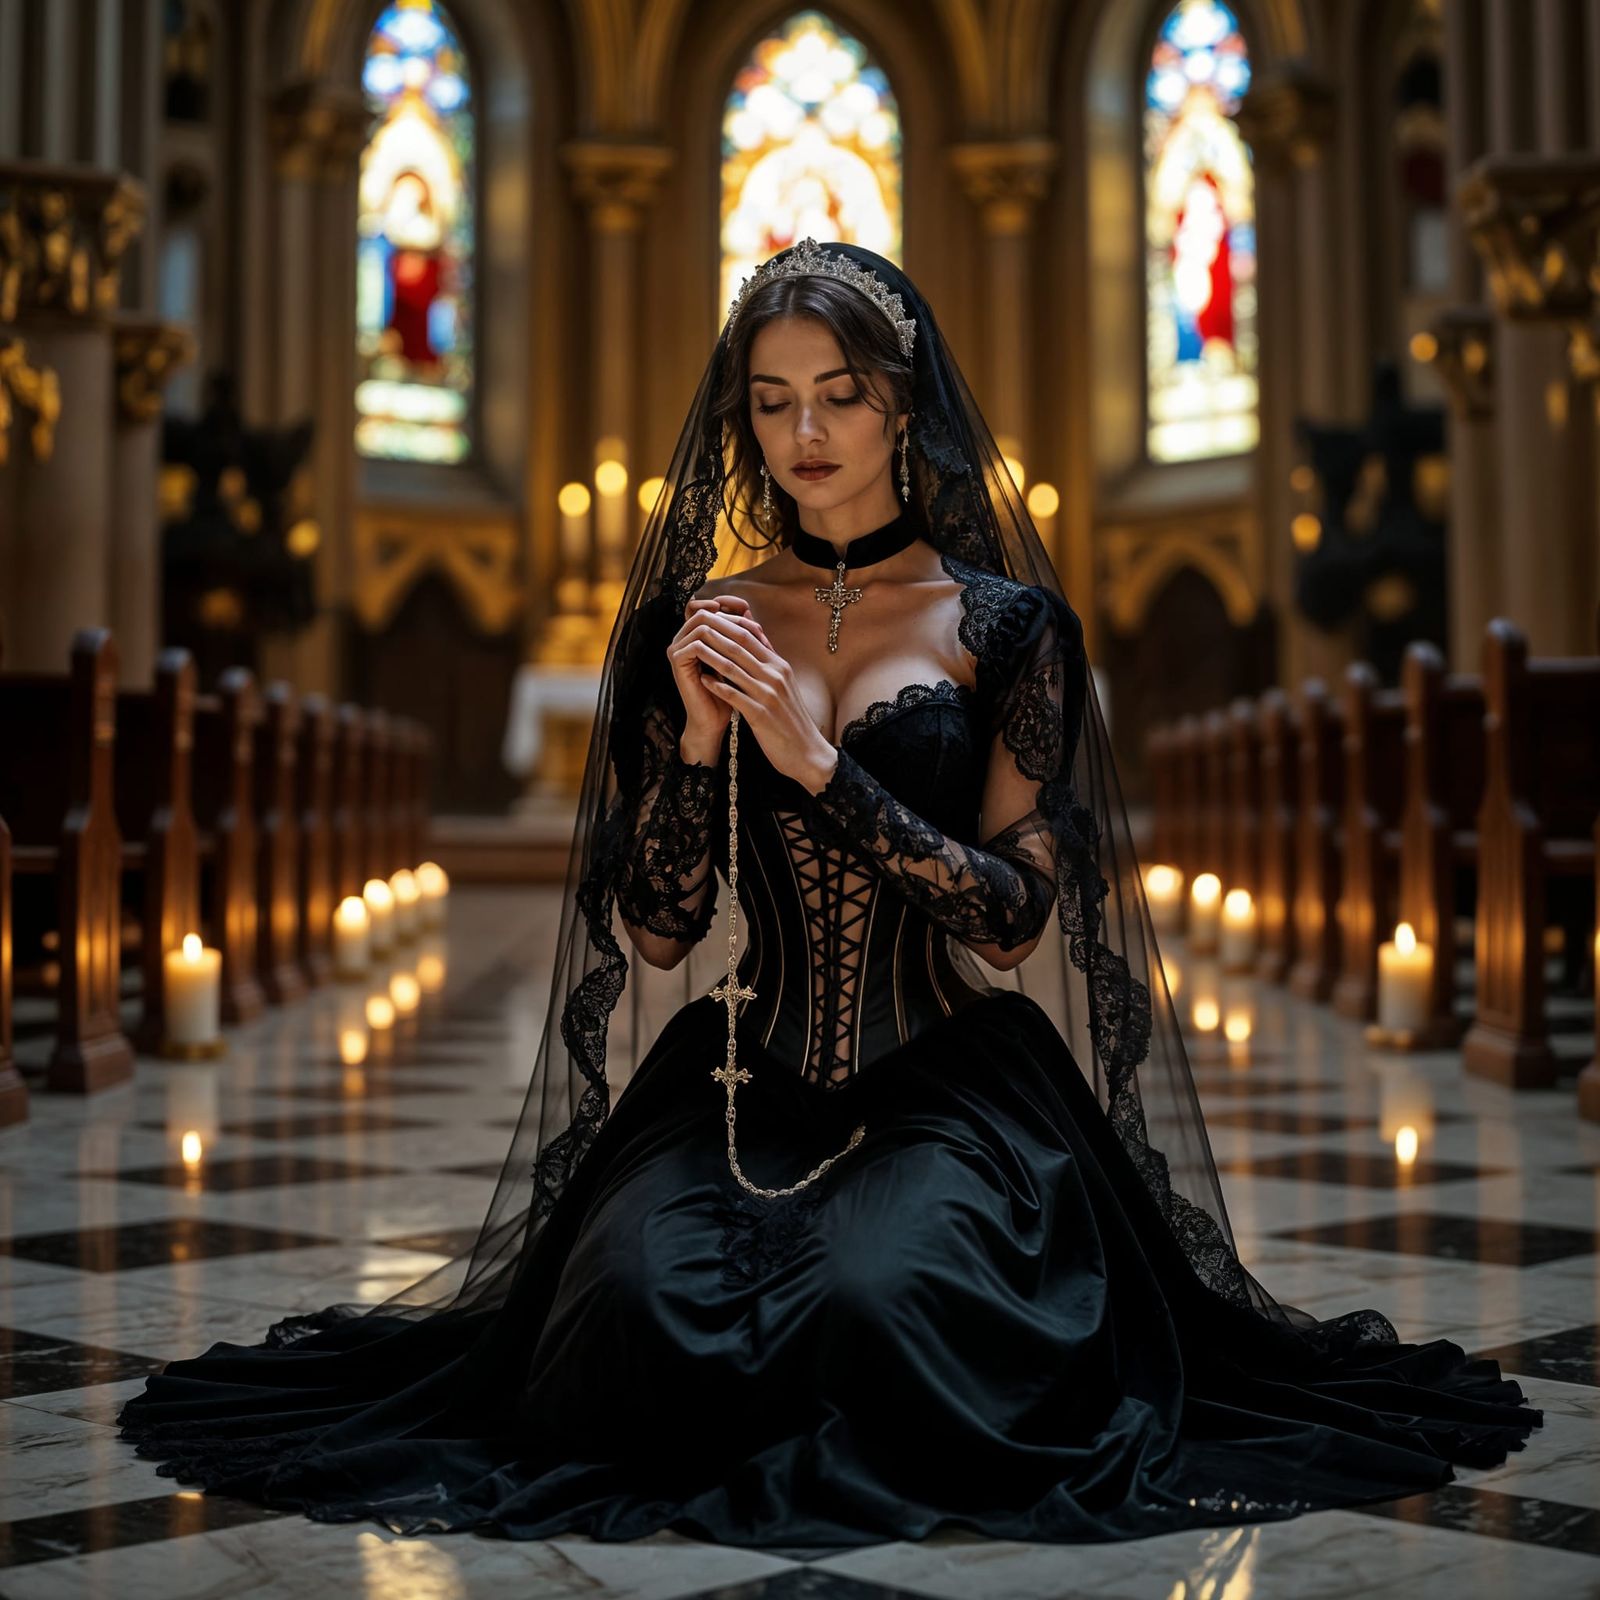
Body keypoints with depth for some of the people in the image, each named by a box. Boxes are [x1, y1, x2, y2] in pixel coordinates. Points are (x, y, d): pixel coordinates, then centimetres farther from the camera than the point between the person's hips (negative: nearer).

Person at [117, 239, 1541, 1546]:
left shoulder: (1004, 622, 3)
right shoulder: (704, 621, 11)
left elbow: (1015, 921, -7)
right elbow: (655, 928, 7)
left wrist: (819, 761, -15)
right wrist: (698, 736, -9)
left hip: (947, 1075, -2)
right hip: (742, 1072, 2)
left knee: (889, 1294, -33)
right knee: (646, 1301, -27)